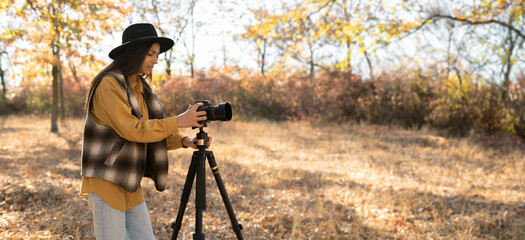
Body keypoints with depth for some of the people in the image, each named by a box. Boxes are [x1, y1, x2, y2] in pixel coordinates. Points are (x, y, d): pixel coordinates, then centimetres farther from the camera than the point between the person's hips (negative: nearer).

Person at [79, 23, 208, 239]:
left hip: (129, 184, 8)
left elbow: (151, 130, 14)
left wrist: (183, 141, -3)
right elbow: (131, 129, -22)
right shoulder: (109, 85, -14)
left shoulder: (140, 88, 12)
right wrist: (178, 121, -20)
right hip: (105, 181, -8)